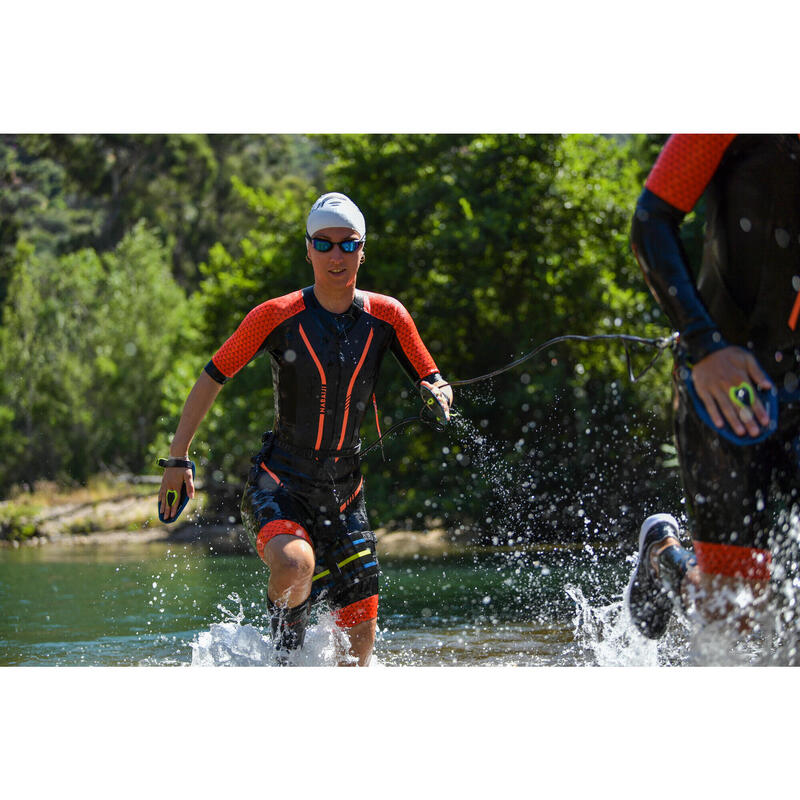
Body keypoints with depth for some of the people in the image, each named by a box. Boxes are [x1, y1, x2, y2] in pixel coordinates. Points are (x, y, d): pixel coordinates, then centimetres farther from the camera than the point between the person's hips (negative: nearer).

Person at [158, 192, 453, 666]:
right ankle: (284, 652, -3)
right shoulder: (277, 317, -9)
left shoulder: (387, 317, -1)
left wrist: (437, 393, -19)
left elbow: (434, 381, 6)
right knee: (296, 564, -34)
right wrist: (178, 458, -3)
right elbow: (213, 378, -1)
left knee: (361, 640, 1)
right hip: (278, 484, -3)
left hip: (344, 491, 3)